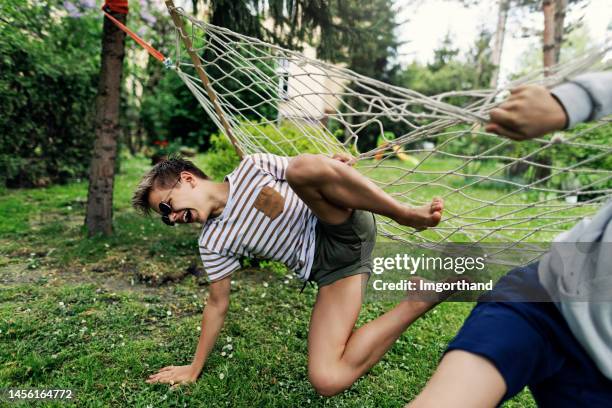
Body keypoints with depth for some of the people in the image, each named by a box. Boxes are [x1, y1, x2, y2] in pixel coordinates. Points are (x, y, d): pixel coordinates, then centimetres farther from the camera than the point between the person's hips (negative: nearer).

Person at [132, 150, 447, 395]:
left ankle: (411, 217, -18)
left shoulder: (251, 167, -1)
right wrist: (194, 368, 15)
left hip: (348, 230, -3)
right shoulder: (213, 242, 4)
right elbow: (217, 303, 11)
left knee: (303, 166, -31)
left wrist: (331, 169, -16)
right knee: (327, 380, -16)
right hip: (329, 267, 3)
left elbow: (307, 170, 7)